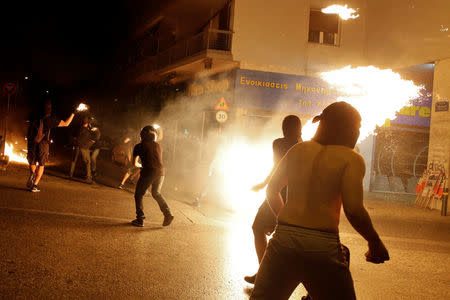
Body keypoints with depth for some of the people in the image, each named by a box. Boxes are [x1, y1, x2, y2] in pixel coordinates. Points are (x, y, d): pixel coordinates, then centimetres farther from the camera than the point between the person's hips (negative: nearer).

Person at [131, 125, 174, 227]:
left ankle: (140, 219, 7)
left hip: (148, 172, -5)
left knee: (138, 195, 11)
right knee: (156, 193, 25)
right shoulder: (158, 146, 19)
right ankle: (167, 214, 13)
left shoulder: (139, 146, 9)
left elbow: (135, 163, 17)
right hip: (160, 171, 5)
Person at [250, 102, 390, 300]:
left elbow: (272, 191, 17)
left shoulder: (298, 149, 11)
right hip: (322, 246, -4)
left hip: (284, 239, 4)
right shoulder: (351, 159, -3)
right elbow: (354, 211, -12)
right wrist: (375, 243, 3)